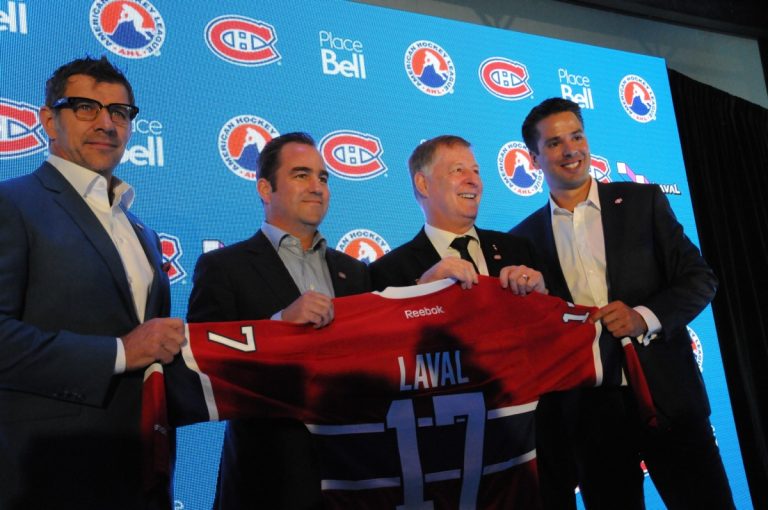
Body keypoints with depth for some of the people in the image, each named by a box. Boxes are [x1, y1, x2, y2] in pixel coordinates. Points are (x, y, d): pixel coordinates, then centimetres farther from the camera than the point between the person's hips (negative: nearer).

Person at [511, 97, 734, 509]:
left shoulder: (643, 201, 5)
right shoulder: (525, 238, 6)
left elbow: (699, 278, 2)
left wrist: (644, 318, -14)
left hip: (666, 395, 0)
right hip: (586, 410, 1)